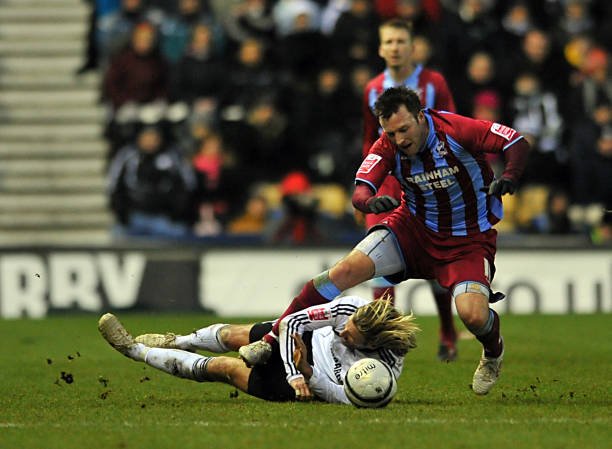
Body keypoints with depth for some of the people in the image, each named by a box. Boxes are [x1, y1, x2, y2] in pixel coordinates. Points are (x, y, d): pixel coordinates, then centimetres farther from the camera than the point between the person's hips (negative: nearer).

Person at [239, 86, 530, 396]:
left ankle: (493, 352, 14)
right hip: (413, 225, 3)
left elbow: (518, 144, -21)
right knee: (347, 269, -16)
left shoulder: (456, 130, -24)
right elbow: (359, 192, -22)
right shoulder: (388, 147, -14)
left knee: (473, 315, -26)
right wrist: (370, 201, -46)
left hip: (468, 239, -3)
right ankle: (272, 341, -9)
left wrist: (508, 178, -41)